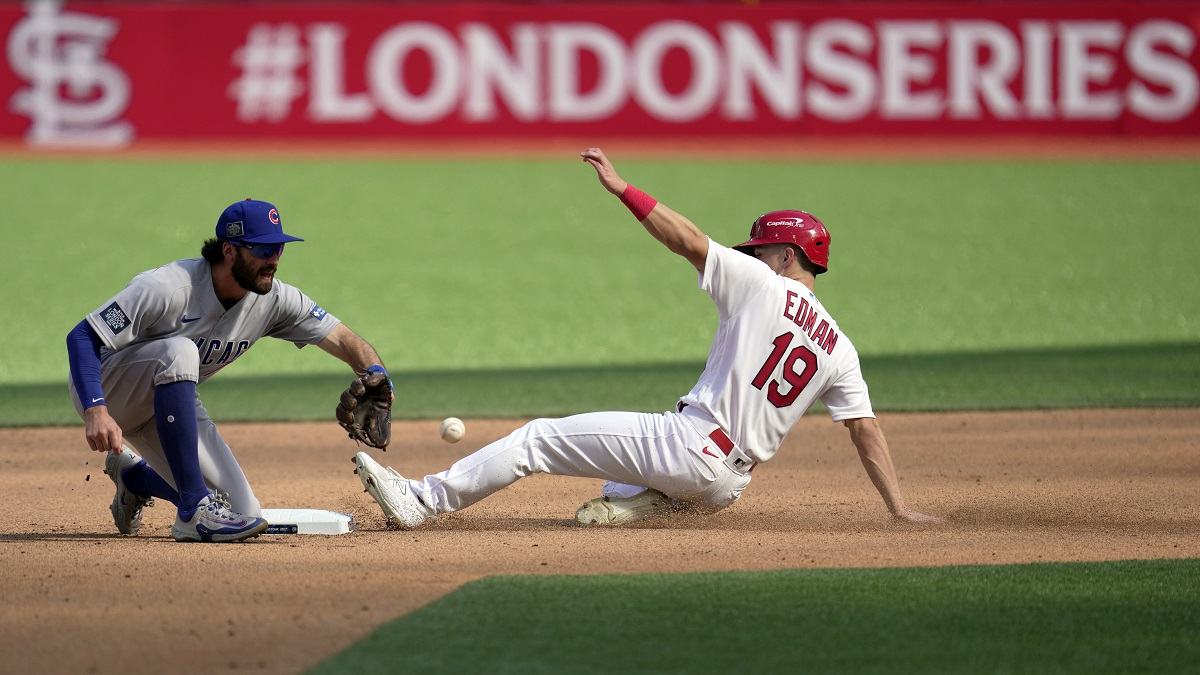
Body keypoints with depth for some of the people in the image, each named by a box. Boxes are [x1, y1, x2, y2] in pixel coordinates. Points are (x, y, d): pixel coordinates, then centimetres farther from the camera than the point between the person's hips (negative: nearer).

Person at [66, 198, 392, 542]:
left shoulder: (275, 300, -11)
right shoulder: (167, 288, -31)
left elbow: (343, 339, -9)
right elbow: (82, 337, -31)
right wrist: (95, 411, -44)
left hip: (163, 405, 6)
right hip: (104, 392, -6)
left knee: (242, 515, -5)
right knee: (179, 351, -38)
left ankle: (134, 476, 23)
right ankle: (194, 510, -34)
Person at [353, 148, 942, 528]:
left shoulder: (762, 284, -3)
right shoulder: (839, 348, 12)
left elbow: (688, 241, -11)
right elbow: (868, 432, 6)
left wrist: (623, 188, -7)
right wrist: (899, 508, 6)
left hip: (687, 443, -6)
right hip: (729, 484, 6)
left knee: (539, 438, 0)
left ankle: (424, 500, 0)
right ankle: (632, 501, 9)